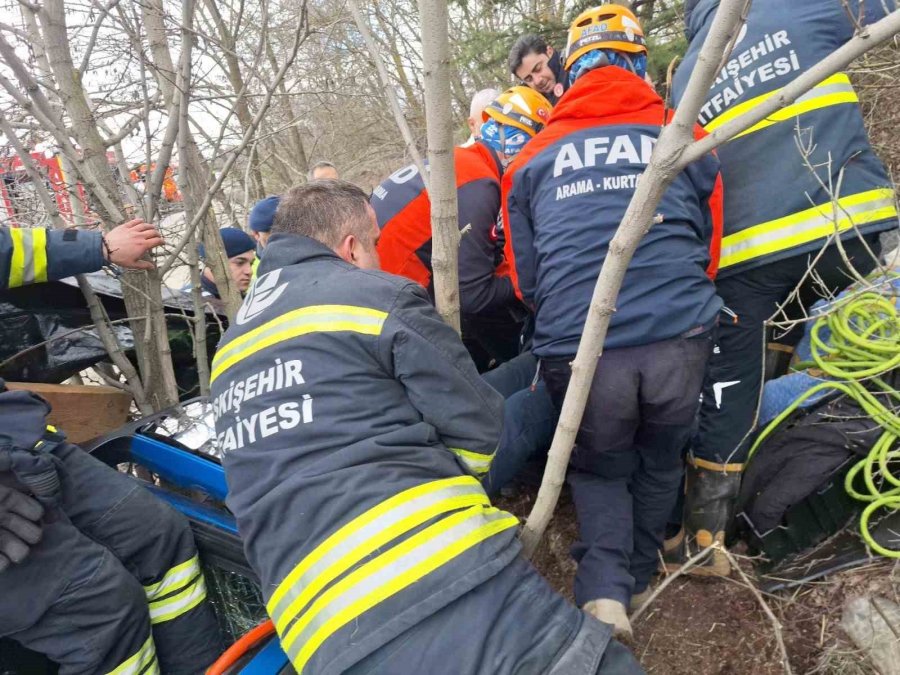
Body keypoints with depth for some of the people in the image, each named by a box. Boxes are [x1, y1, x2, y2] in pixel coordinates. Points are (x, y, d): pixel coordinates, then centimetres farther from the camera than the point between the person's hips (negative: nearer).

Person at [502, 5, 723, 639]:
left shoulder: (532, 159, 13)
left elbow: (526, 277, 14)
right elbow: (711, 247, 19)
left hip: (579, 348, 0)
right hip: (682, 340, 1)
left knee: (599, 469, 25)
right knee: (660, 464, 27)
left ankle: (605, 592, 7)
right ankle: (639, 580, 42)